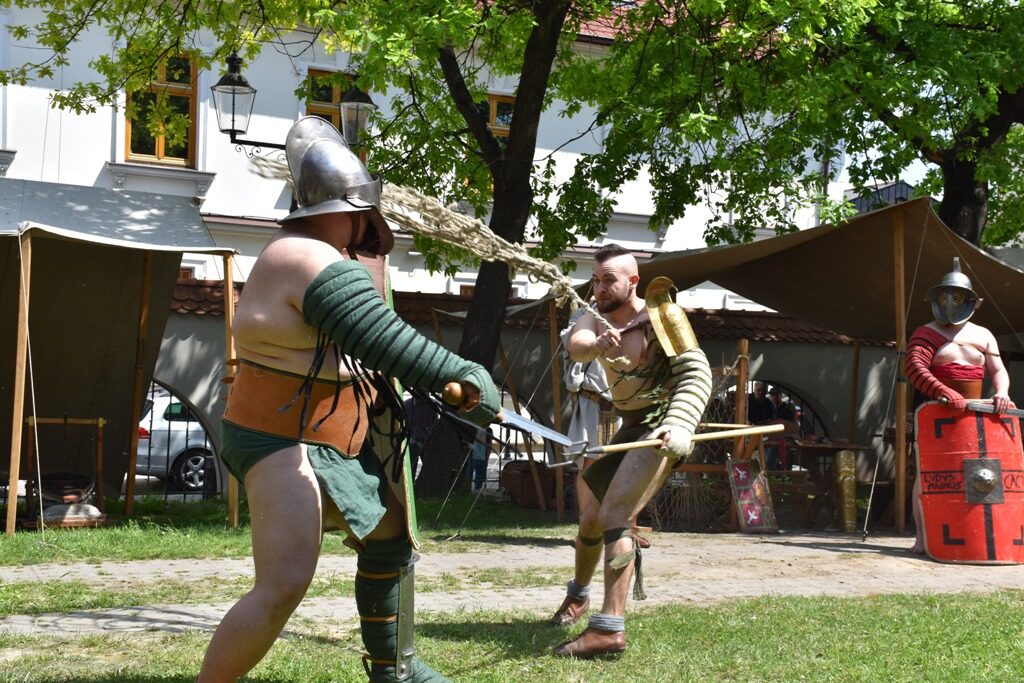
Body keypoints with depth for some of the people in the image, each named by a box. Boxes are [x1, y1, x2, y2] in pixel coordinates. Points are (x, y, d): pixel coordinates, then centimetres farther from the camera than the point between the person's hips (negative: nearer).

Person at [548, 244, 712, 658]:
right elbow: (575, 345, -21)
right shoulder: (597, 321, 2)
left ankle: (609, 628, -27)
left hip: (661, 428, -8)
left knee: (613, 516, -22)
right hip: (630, 428, 8)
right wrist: (598, 344, -46)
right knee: (591, 517, 19)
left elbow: (696, 373, -26)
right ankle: (578, 595, 46)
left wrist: (679, 424, -44)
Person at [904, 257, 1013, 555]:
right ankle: (922, 537, -7)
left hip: (974, 414, 4)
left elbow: (998, 370, 11)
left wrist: (1001, 392, -13)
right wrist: (945, 393, -28)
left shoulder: (983, 336, 16)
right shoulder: (925, 334, 1)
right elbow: (915, 369, -13)